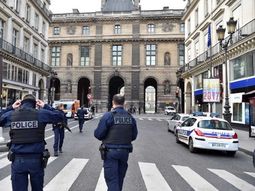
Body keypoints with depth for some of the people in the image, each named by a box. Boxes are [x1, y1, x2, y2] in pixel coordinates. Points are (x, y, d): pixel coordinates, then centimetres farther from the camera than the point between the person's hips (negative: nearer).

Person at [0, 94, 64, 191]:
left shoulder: (11, 114, 1)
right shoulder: (41, 113, -5)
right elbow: (60, 117, 6)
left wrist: (11, 108, 19)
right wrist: (45, 107, 11)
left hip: (17, 160, 1)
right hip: (36, 159, -1)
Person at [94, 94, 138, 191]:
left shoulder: (108, 116, -14)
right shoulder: (130, 117, 1)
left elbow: (98, 134, -15)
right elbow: (134, 136, 5)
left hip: (111, 152, -5)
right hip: (125, 152, 5)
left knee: (112, 179, 2)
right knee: (120, 178, 21)